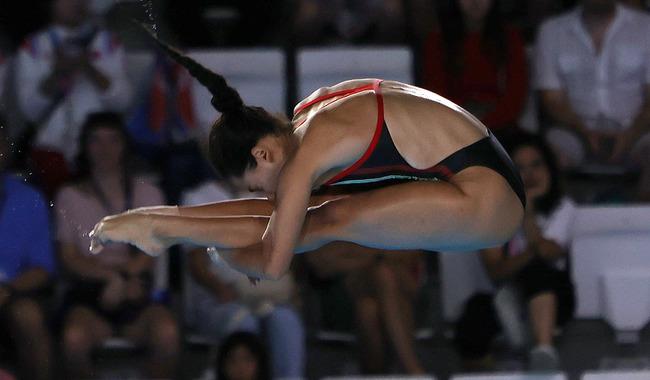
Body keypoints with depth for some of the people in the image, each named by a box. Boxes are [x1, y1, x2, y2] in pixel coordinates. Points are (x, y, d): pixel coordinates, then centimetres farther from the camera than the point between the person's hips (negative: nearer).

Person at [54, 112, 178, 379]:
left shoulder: (147, 194, 18)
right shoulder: (70, 196, 15)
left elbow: (150, 254, 7)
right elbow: (70, 259, 5)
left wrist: (121, 279, -13)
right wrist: (112, 276, -13)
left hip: (137, 296, 1)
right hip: (87, 294, -1)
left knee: (167, 333, -34)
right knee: (75, 337, -37)